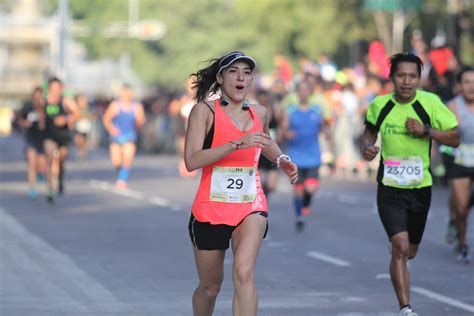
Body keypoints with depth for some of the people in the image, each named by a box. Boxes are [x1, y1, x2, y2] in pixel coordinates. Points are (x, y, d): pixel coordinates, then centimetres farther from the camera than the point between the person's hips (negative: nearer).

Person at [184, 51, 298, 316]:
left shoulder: (260, 114, 8)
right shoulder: (205, 110, -6)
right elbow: (191, 161, -20)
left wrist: (282, 160, 13)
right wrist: (237, 144, -26)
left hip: (251, 207, 2)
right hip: (210, 208, -2)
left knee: (244, 273, -23)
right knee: (210, 287, 11)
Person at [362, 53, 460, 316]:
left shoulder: (430, 103, -9)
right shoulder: (379, 105, -5)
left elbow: (455, 138, -6)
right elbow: (370, 128, 17)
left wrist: (426, 130, -20)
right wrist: (368, 146, -3)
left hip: (420, 188, 1)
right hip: (390, 188, -1)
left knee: (410, 250, 18)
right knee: (400, 246, -18)